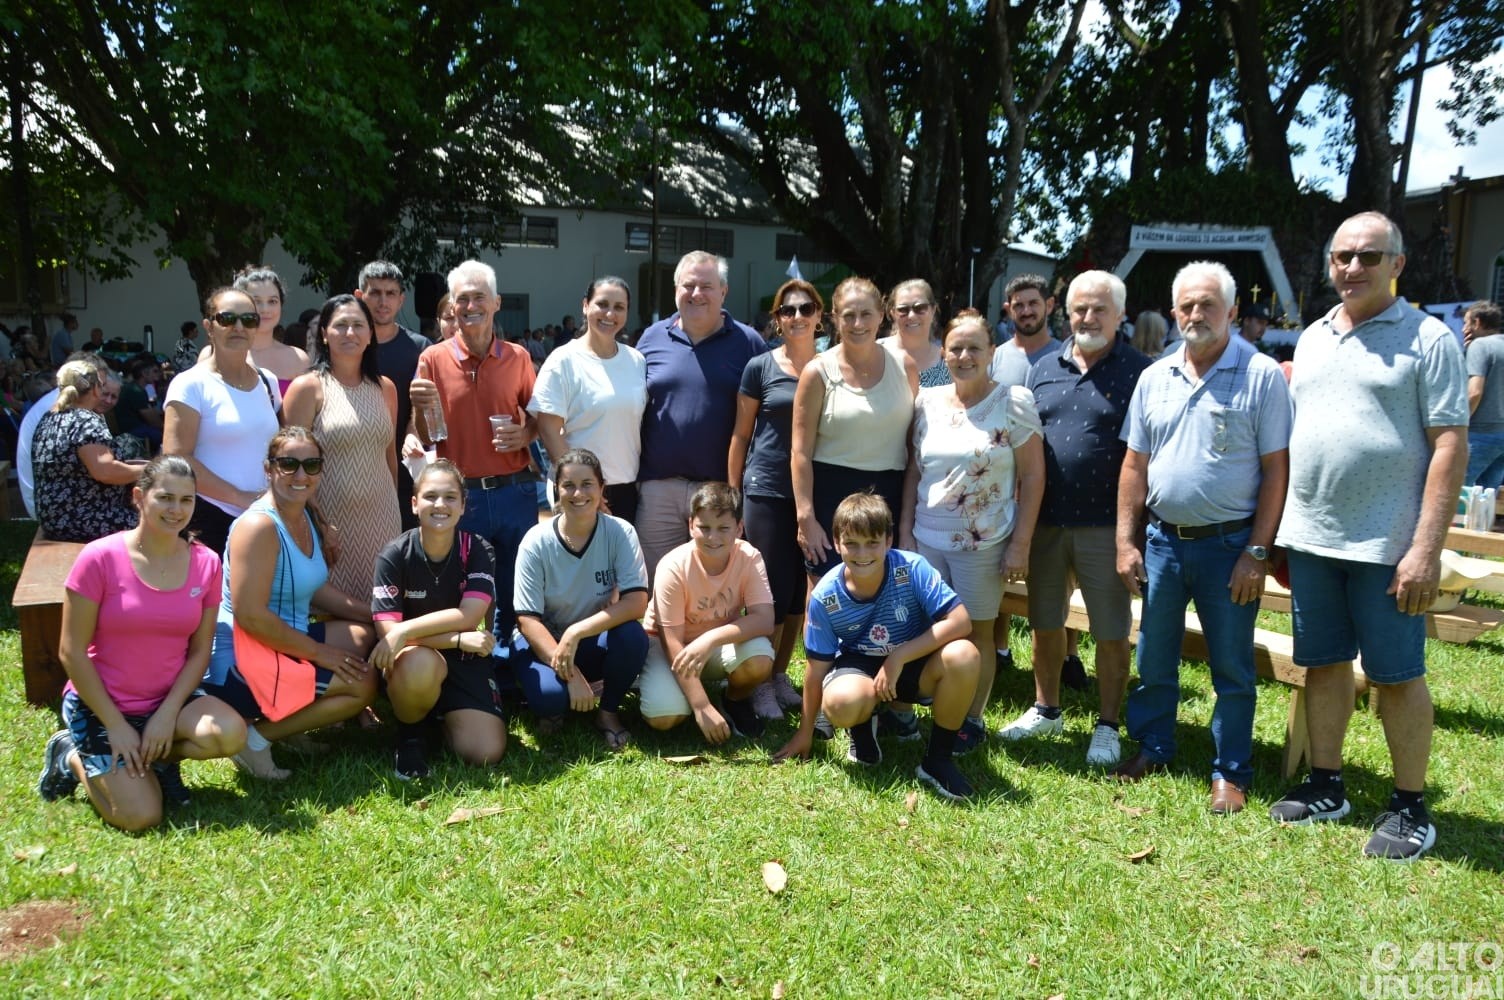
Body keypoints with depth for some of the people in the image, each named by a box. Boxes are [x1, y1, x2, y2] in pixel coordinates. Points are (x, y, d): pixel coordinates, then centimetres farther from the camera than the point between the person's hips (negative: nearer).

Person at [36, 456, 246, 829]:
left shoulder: (206, 563, -5)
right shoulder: (100, 558, -16)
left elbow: (199, 651, -1)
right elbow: (71, 652, -12)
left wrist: (167, 715, -13)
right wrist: (116, 726, -13)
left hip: (168, 700, 3)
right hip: (100, 704, -3)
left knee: (230, 734, -27)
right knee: (141, 817, -12)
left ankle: (158, 756, 6)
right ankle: (74, 758, 17)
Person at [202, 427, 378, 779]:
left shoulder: (305, 518, 9)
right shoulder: (259, 525, -19)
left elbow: (315, 590, 16)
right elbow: (251, 615, -25)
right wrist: (318, 652, -18)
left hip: (284, 644, 9)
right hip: (238, 661, -9)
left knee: (367, 635, 5)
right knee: (361, 683, -16)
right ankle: (256, 736, -5)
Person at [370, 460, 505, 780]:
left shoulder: (478, 551, -9)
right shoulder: (394, 556, -14)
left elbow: (468, 616, -20)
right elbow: (387, 632, -19)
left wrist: (405, 630, -30)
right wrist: (458, 639, -27)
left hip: (465, 661, 2)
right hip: (415, 662, -1)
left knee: (486, 753, -15)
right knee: (420, 662, -39)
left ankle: (443, 715, 20)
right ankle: (409, 732, -5)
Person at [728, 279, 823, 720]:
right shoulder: (760, 367, -2)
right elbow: (741, 434, 2)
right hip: (767, 491, -3)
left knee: (800, 589, 9)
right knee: (774, 589, -1)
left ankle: (781, 675, 26)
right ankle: (760, 684, 14)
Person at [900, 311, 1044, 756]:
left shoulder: (1014, 401, -5)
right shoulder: (926, 402, 5)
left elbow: (1033, 476, -5)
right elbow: (913, 472, 9)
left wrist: (1020, 543, -8)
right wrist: (904, 532, 4)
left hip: (983, 544, -3)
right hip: (926, 539, 3)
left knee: (975, 635, 8)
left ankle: (972, 721, 23)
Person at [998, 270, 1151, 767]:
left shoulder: (1139, 372, -4)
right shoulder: (1044, 370, 9)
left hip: (1104, 524, -4)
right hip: (1045, 521, 4)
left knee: (1111, 632, 6)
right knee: (1044, 623, 16)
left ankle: (1107, 727, 21)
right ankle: (1046, 709, 33)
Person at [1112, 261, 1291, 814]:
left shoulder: (1262, 375, -8)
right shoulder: (1155, 378, 6)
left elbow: (1277, 470, -9)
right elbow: (1135, 466, 8)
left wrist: (1257, 553, -13)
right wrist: (1125, 543, 4)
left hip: (1229, 543, -4)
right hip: (1162, 540, 4)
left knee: (1231, 666, 8)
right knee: (1154, 658, 15)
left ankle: (1231, 772, 22)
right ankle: (1152, 748, 32)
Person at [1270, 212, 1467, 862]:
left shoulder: (1427, 338, -5)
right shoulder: (1313, 337, 12)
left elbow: (1450, 445, -10)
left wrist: (1427, 549, -17)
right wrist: (1279, 531, 12)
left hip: (1386, 543, -5)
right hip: (1310, 539, 5)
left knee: (1397, 675, 4)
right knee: (1323, 664, 13)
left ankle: (1410, 808, 19)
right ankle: (1325, 787, 27)